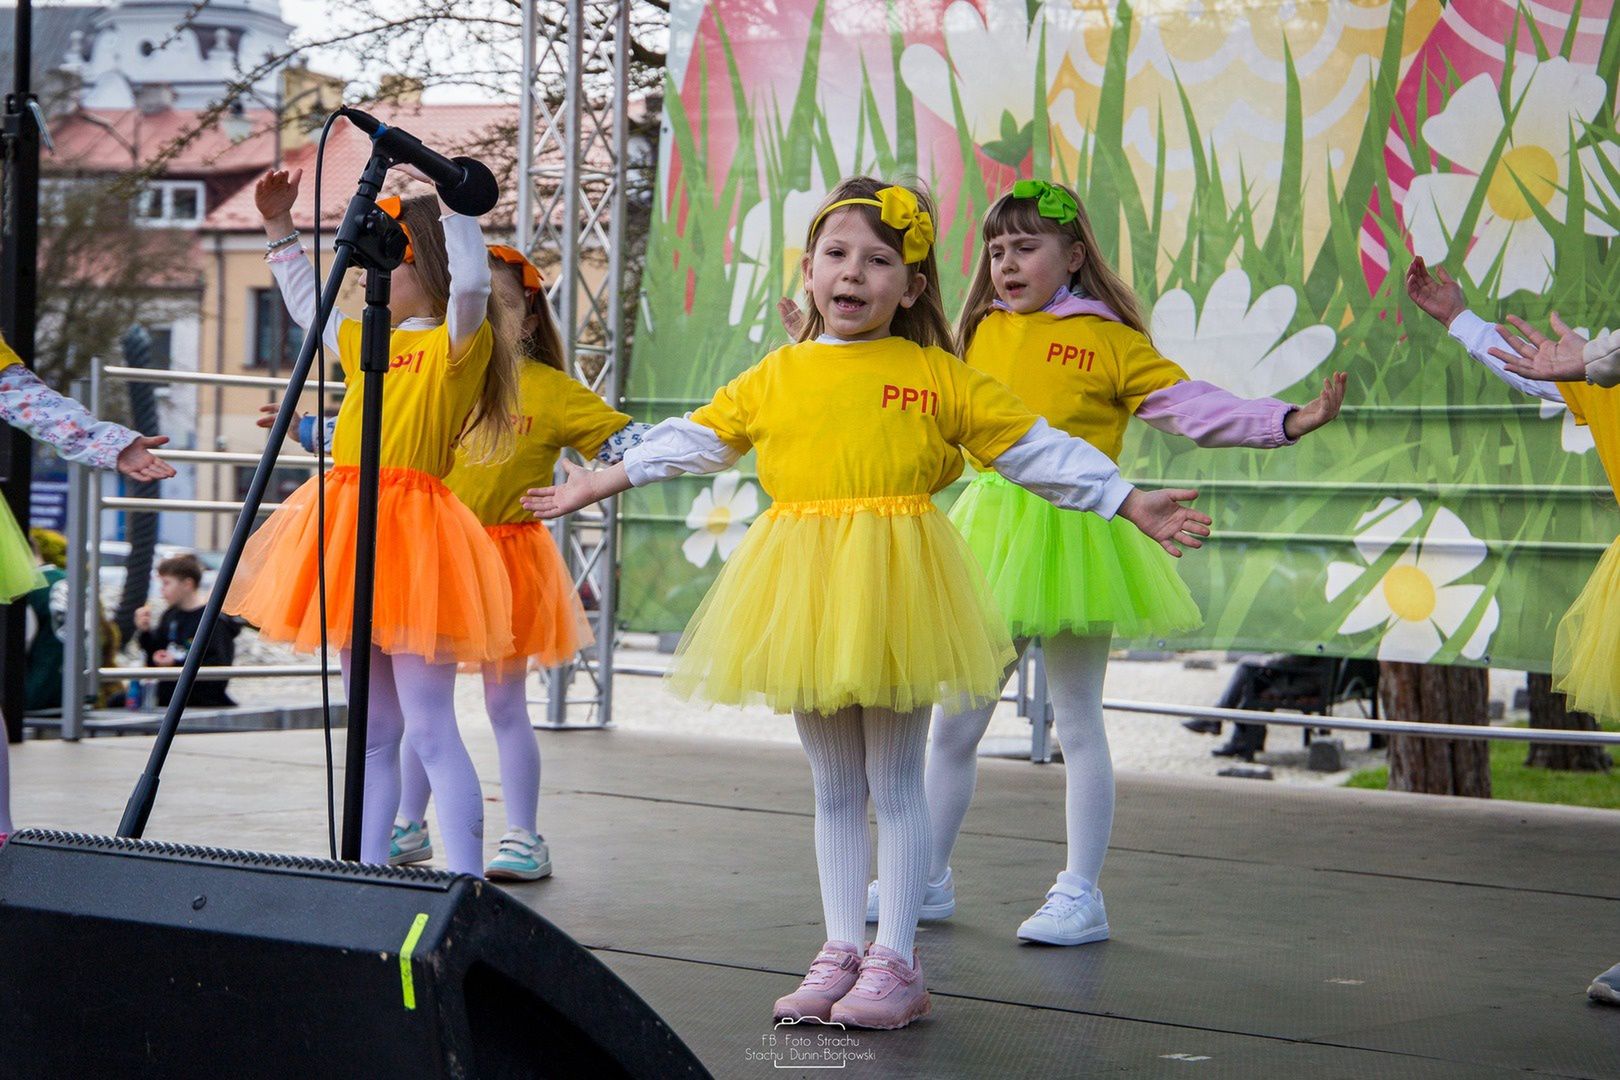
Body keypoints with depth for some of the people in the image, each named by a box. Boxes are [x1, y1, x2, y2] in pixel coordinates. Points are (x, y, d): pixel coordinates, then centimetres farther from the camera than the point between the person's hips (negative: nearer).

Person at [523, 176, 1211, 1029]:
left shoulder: (937, 378, 1)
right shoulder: (774, 378, 9)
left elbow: (1037, 449, 3)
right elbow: (689, 441, 19)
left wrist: (1134, 505, 0)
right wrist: (594, 485, 23)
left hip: (895, 580, -3)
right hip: (801, 590, 3)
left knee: (895, 781, 3)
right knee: (833, 784, 11)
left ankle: (895, 962, 10)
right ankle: (840, 953, 19)